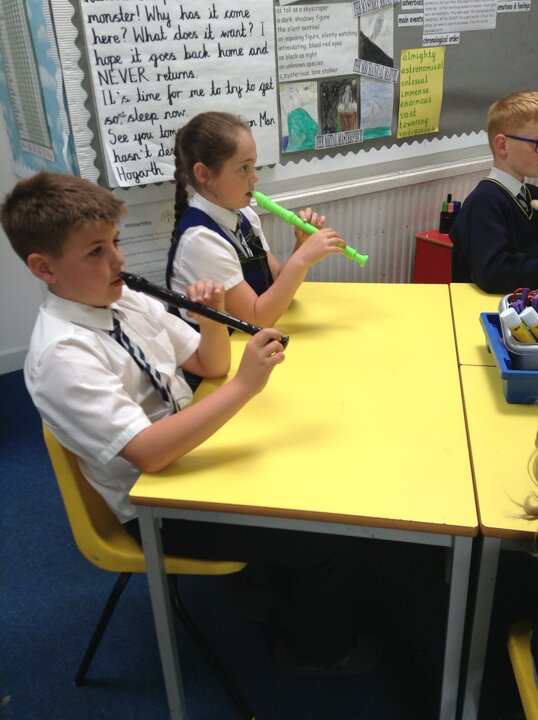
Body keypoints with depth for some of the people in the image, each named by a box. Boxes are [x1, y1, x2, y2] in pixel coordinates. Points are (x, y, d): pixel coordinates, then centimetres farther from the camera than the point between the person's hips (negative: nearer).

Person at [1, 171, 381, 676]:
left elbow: (209, 365, 6)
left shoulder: (127, 301, -2)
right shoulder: (61, 355, -26)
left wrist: (213, 319, -15)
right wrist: (244, 385, -34)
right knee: (329, 544, -9)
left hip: (188, 452, 8)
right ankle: (317, 652, 22)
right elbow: (148, 452, -32)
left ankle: (296, 604, 28)